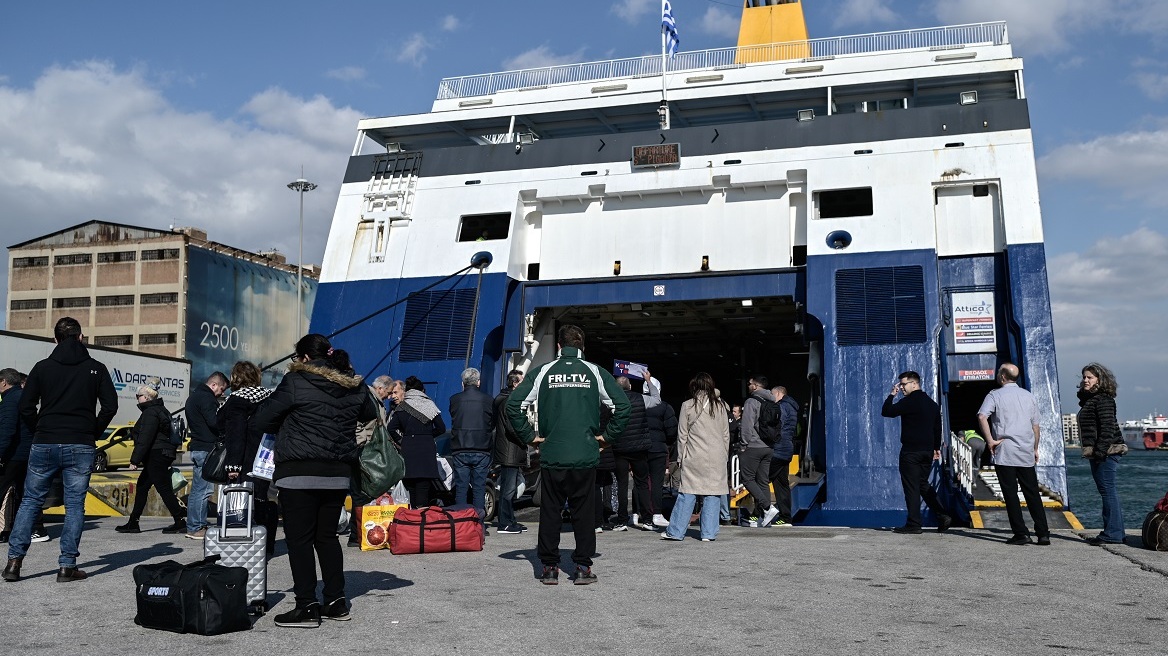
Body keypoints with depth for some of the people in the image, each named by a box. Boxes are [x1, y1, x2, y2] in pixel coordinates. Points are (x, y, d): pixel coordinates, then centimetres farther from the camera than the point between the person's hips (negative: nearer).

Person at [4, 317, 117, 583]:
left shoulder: (42, 367, 4)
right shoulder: (96, 368, 1)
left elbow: (26, 407, 2)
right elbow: (110, 406, -3)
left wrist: (40, 432, 13)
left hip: (44, 444, 1)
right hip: (80, 446, -1)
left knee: (30, 501, 12)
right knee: (74, 505, 2)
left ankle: (14, 560, 7)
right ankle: (67, 566, 1)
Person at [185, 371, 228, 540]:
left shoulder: (194, 395, 21)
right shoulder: (205, 397, -13)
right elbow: (215, 422, -21)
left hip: (198, 448, 11)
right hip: (205, 448, -11)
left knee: (197, 489, 14)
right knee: (203, 489, -8)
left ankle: (194, 526, 18)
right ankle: (196, 528, -6)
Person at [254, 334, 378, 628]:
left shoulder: (296, 381, -8)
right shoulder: (355, 387, 7)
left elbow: (262, 421, -5)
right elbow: (371, 417, 22)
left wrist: (286, 427, 13)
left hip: (300, 473, -6)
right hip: (338, 474, 6)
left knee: (299, 539, 1)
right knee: (327, 536, 16)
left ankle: (307, 607, 1)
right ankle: (336, 601, 19)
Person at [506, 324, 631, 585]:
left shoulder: (542, 373, 3)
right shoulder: (595, 373, 3)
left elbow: (514, 404, -3)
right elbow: (622, 405, -2)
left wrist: (529, 436, 5)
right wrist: (607, 436, 7)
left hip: (551, 456, 0)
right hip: (586, 456, 0)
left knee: (549, 512, 8)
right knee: (584, 511, 7)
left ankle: (549, 567, 12)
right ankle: (583, 567, 8)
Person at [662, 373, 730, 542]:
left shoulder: (687, 406, -2)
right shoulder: (720, 406, 6)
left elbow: (682, 435, 1)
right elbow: (726, 435, 10)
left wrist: (680, 457, 8)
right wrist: (725, 456, 18)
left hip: (694, 458, -1)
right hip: (717, 458, 2)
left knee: (687, 493, 2)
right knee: (712, 494, 3)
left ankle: (676, 531, 6)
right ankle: (709, 533, 3)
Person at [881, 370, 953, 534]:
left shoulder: (909, 402, -13)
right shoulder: (932, 404, 14)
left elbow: (885, 411, -14)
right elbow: (937, 427, 19)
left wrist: (892, 395, -2)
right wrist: (937, 448, 24)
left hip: (911, 451, -8)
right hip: (927, 450, 8)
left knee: (911, 487, -3)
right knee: (923, 484, 18)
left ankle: (913, 525, -1)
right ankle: (942, 516, 10)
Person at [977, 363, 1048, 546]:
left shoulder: (995, 395, -2)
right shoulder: (1028, 396, 12)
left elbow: (982, 416, -19)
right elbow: (1036, 425, 15)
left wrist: (990, 440, -13)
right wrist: (1035, 448, 23)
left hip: (1004, 452, -4)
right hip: (1026, 453, 4)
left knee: (1010, 493, 0)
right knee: (1032, 493, 8)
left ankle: (1021, 533, -3)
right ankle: (1043, 533, 6)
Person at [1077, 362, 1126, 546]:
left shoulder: (1103, 399, -11)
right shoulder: (1089, 399, 20)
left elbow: (1108, 427, -20)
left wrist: (1100, 451, -23)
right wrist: (1091, 451, 21)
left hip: (1106, 452, -11)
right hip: (1098, 453, 11)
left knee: (1108, 491, -9)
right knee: (1107, 492, 13)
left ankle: (1113, 534, -6)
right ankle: (1116, 532, 19)